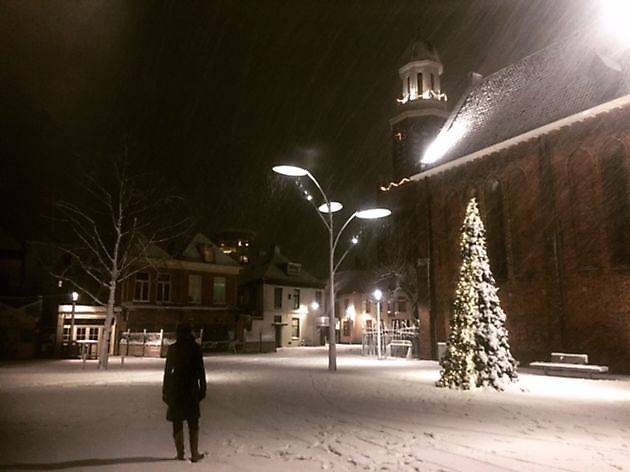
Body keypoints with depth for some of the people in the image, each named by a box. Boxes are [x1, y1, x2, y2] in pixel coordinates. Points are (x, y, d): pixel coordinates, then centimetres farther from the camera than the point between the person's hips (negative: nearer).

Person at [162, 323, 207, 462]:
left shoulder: (172, 349, -1)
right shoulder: (195, 348, -6)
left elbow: (167, 370, 2)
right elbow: (201, 370, -6)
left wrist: (165, 391, 9)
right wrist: (202, 389, 1)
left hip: (175, 387, 1)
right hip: (191, 387, -1)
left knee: (177, 422, 11)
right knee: (193, 423, 10)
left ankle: (180, 454, 13)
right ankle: (194, 454, 10)